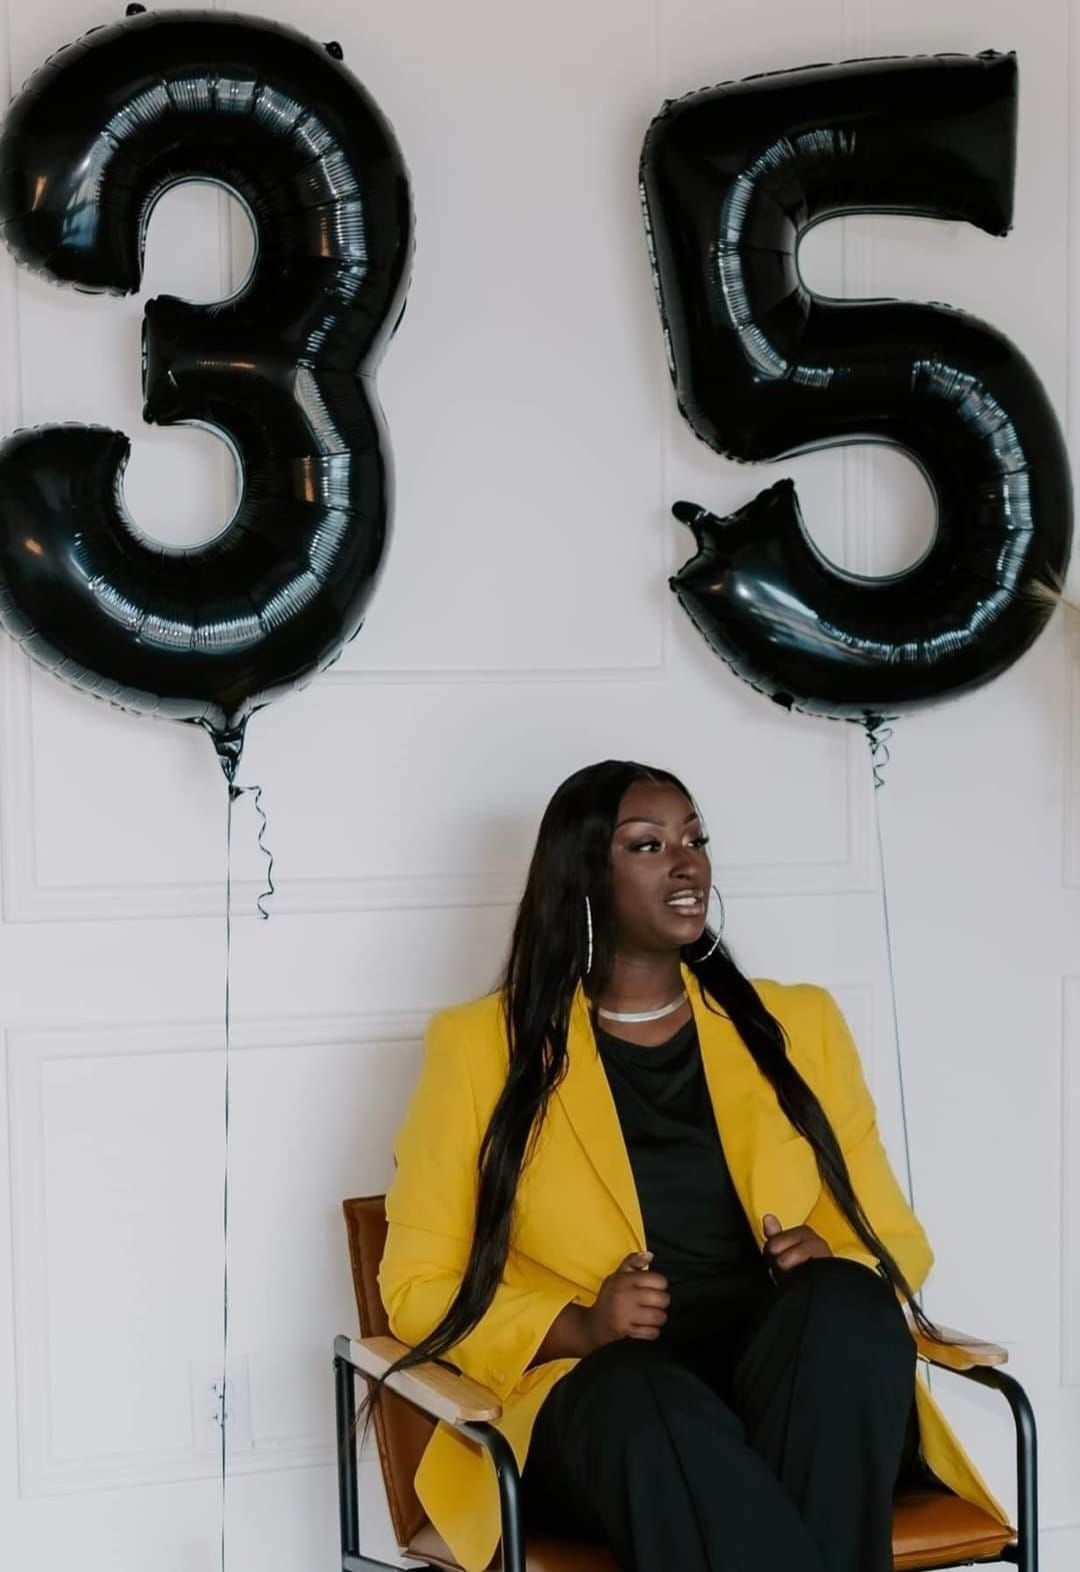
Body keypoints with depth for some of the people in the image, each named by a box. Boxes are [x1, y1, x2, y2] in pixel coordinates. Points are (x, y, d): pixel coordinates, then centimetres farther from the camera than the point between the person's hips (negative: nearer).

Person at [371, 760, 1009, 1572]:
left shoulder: (798, 1024, 16)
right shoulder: (482, 1044, 8)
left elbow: (895, 1240, 18)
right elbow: (419, 1284, 6)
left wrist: (834, 1275, -8)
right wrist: (579, 1327, -13)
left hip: (800, 1388, 3)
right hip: (598, 1405, -3)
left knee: (846, 1306, -32)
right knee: (655, 1403, -38)